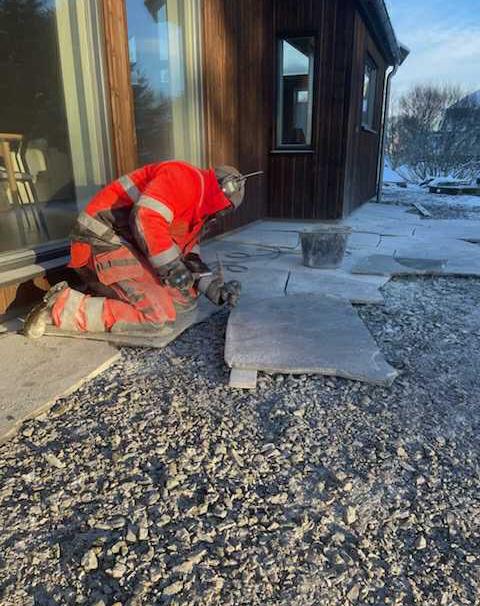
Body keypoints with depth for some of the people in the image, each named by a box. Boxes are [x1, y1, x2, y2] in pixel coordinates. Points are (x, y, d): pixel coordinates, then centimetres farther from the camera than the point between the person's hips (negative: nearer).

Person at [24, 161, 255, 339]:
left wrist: (214, 288, 6)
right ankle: (61, 305, -11)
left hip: (131, 248, 10)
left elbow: (189, 257, 20)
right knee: (156, 316, -17)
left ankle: (104, 292, 9)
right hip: (105, 241, -10)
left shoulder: (197, 211, 22)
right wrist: (173, 267, -21)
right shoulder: (187, 177, -11)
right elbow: (145, 217, -25)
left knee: (186, 299, 9)